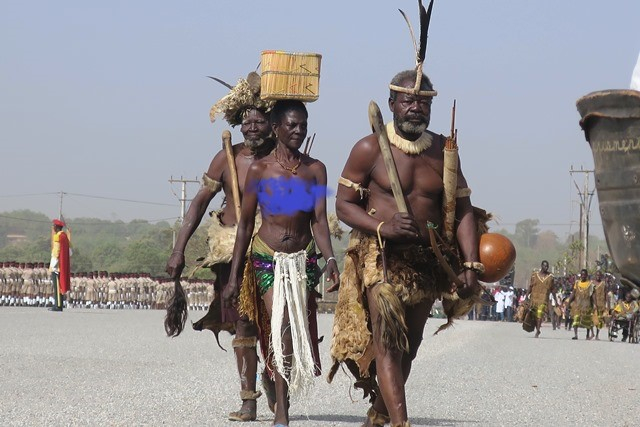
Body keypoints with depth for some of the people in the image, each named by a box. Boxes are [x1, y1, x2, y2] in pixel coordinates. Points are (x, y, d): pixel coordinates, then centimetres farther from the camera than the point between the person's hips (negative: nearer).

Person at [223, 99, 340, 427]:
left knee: (298, 333, 5)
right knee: (279, 329, -16)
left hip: (304, 259, 3)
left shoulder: (315, 170, 4)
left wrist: (330, 259, -20)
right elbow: (245, 224, 3)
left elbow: (319, 220, -2)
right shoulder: (259, 170, -1)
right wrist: (233, 277, 2)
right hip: (267, 257, -2)